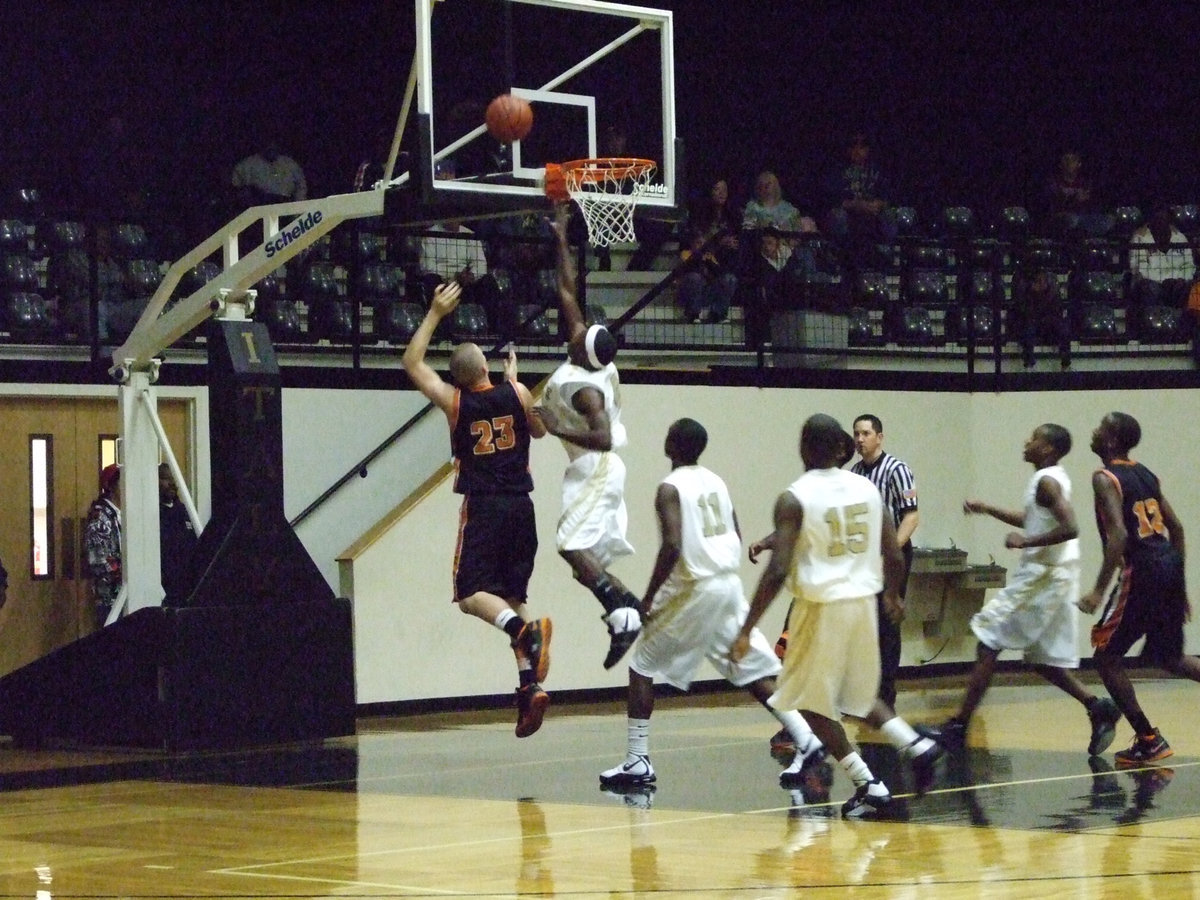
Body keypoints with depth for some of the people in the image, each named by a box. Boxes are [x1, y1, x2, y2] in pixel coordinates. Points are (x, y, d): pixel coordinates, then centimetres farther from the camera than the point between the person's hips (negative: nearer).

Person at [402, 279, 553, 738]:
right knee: (512, 596, 11)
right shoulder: (516, 393, 0)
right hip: (520, 506, 3)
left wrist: (435, 314, 14)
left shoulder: (454, 401, -2)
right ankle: (530, 684, -2)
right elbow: (539, 430, 22)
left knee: (473, 593, -5)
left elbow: (412, 364, 13)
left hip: (482, 507, -3)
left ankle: (524, 629, -35)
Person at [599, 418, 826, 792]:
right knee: (753, 670, 11)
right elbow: (736, 537, 17)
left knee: (642, 666, 5)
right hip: (729, 585, 7)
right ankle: (806, 742, 1)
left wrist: (648, 597, -14)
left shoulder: (670, 488, -10)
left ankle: (637, 763, 1)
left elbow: (672, 546, -21)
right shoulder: (716, 481, 13)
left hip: (694, 589, -7)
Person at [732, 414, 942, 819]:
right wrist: (892, 595, 28)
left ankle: (869, 787, 2)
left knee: (812, 702, 9)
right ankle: (916, 745, 3)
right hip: (862, 603, 6)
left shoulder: (794, 498, -11)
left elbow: (778, 570, -17)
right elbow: (894, 557, 7)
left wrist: (746, 630, -13)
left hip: (821, 606, -6)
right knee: (858, 695, 24)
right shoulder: (867, 488, 5)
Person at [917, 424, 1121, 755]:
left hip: (1041, 577, -10)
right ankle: (1098, 707, 0)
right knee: (1045, 662, 14)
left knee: (988, 644, -4)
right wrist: (987, 509, 26)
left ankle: (957, 728, -2)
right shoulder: (1053, 479, 14)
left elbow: (1070, 529, -28)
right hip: (1055, 578, 10)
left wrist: (1025, 542, -21)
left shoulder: (1047, 481, -16)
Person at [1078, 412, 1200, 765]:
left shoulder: (1106, 478, -9)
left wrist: (1099, 590, -23)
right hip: (1170, 567, 8)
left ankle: (1148, 740, 3)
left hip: (1141, 573, -8)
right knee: (1166, 657, 22)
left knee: (1106, 656, 5)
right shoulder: (1146, 475, 16)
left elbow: (1119, 535, -21)